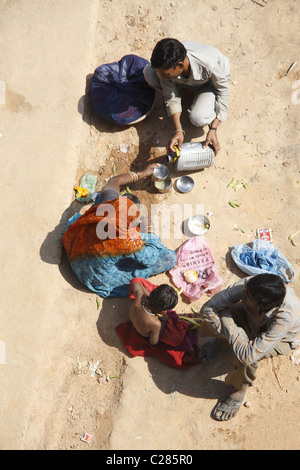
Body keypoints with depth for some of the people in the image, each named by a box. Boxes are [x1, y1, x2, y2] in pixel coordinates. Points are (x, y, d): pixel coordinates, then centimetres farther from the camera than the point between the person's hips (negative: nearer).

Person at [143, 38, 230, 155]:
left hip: (211, 83, -3)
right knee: (149, 73, -25)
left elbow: (223, 91, -25)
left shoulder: (209, 64, -43)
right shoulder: (166, 65, -32)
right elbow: (172, 97, -19)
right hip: (184, 79, 3)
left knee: (198, 119, -34)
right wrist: (178, 130, -31)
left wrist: (213, 129, -29)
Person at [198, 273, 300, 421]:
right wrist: (225, 333, -35)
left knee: (246, 357, -33)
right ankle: (218, 340, 16)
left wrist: (226, 319, -36)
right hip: (254, 320, 4)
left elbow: (248, 355, -47)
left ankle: (239, 391, 2)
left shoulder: (287, 316, -46)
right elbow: (207, 309, -28)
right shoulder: (249, 285, -36)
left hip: (283, 338, -4)